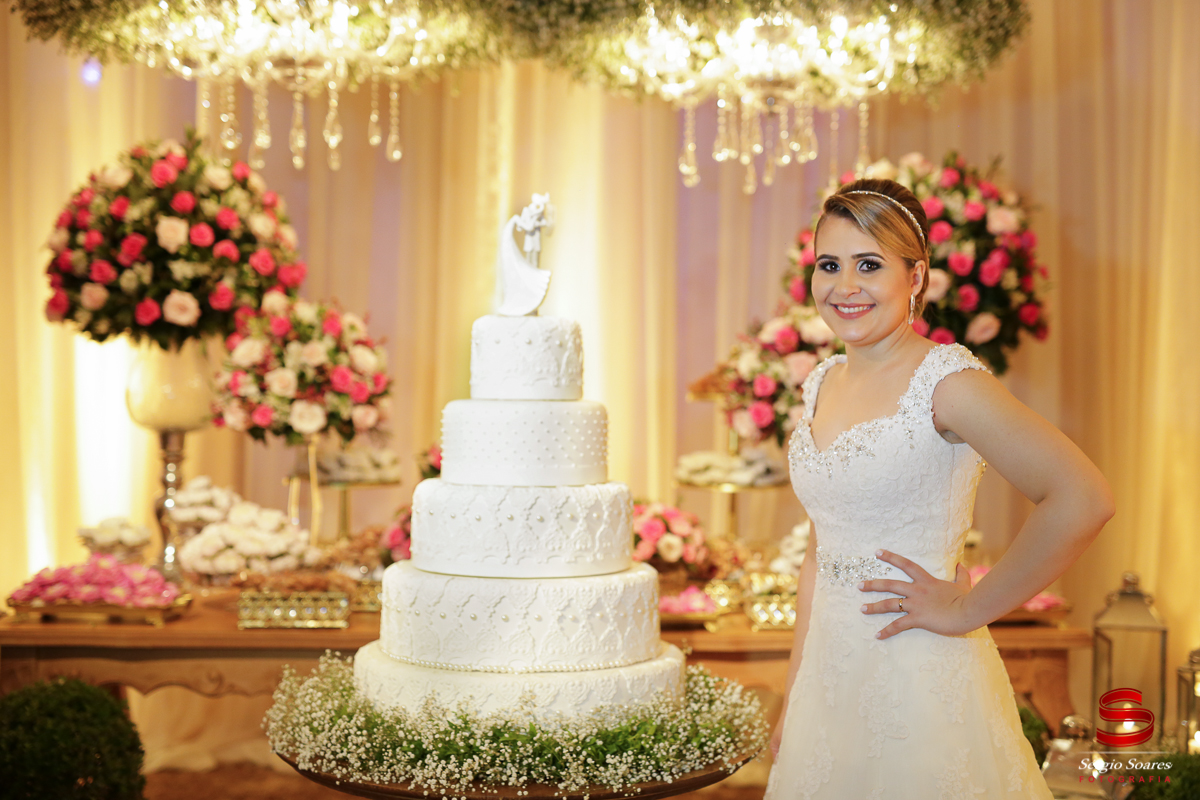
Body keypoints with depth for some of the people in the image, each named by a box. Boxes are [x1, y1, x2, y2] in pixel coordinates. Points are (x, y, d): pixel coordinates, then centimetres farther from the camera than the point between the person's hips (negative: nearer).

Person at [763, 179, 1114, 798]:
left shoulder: (946, 381, -16)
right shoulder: (822, 384, 7)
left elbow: (1082, 500, -26)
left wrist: (968, 609, -17)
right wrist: (793, 698, 12)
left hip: (919, 679, -6)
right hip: (830, 673, 7)